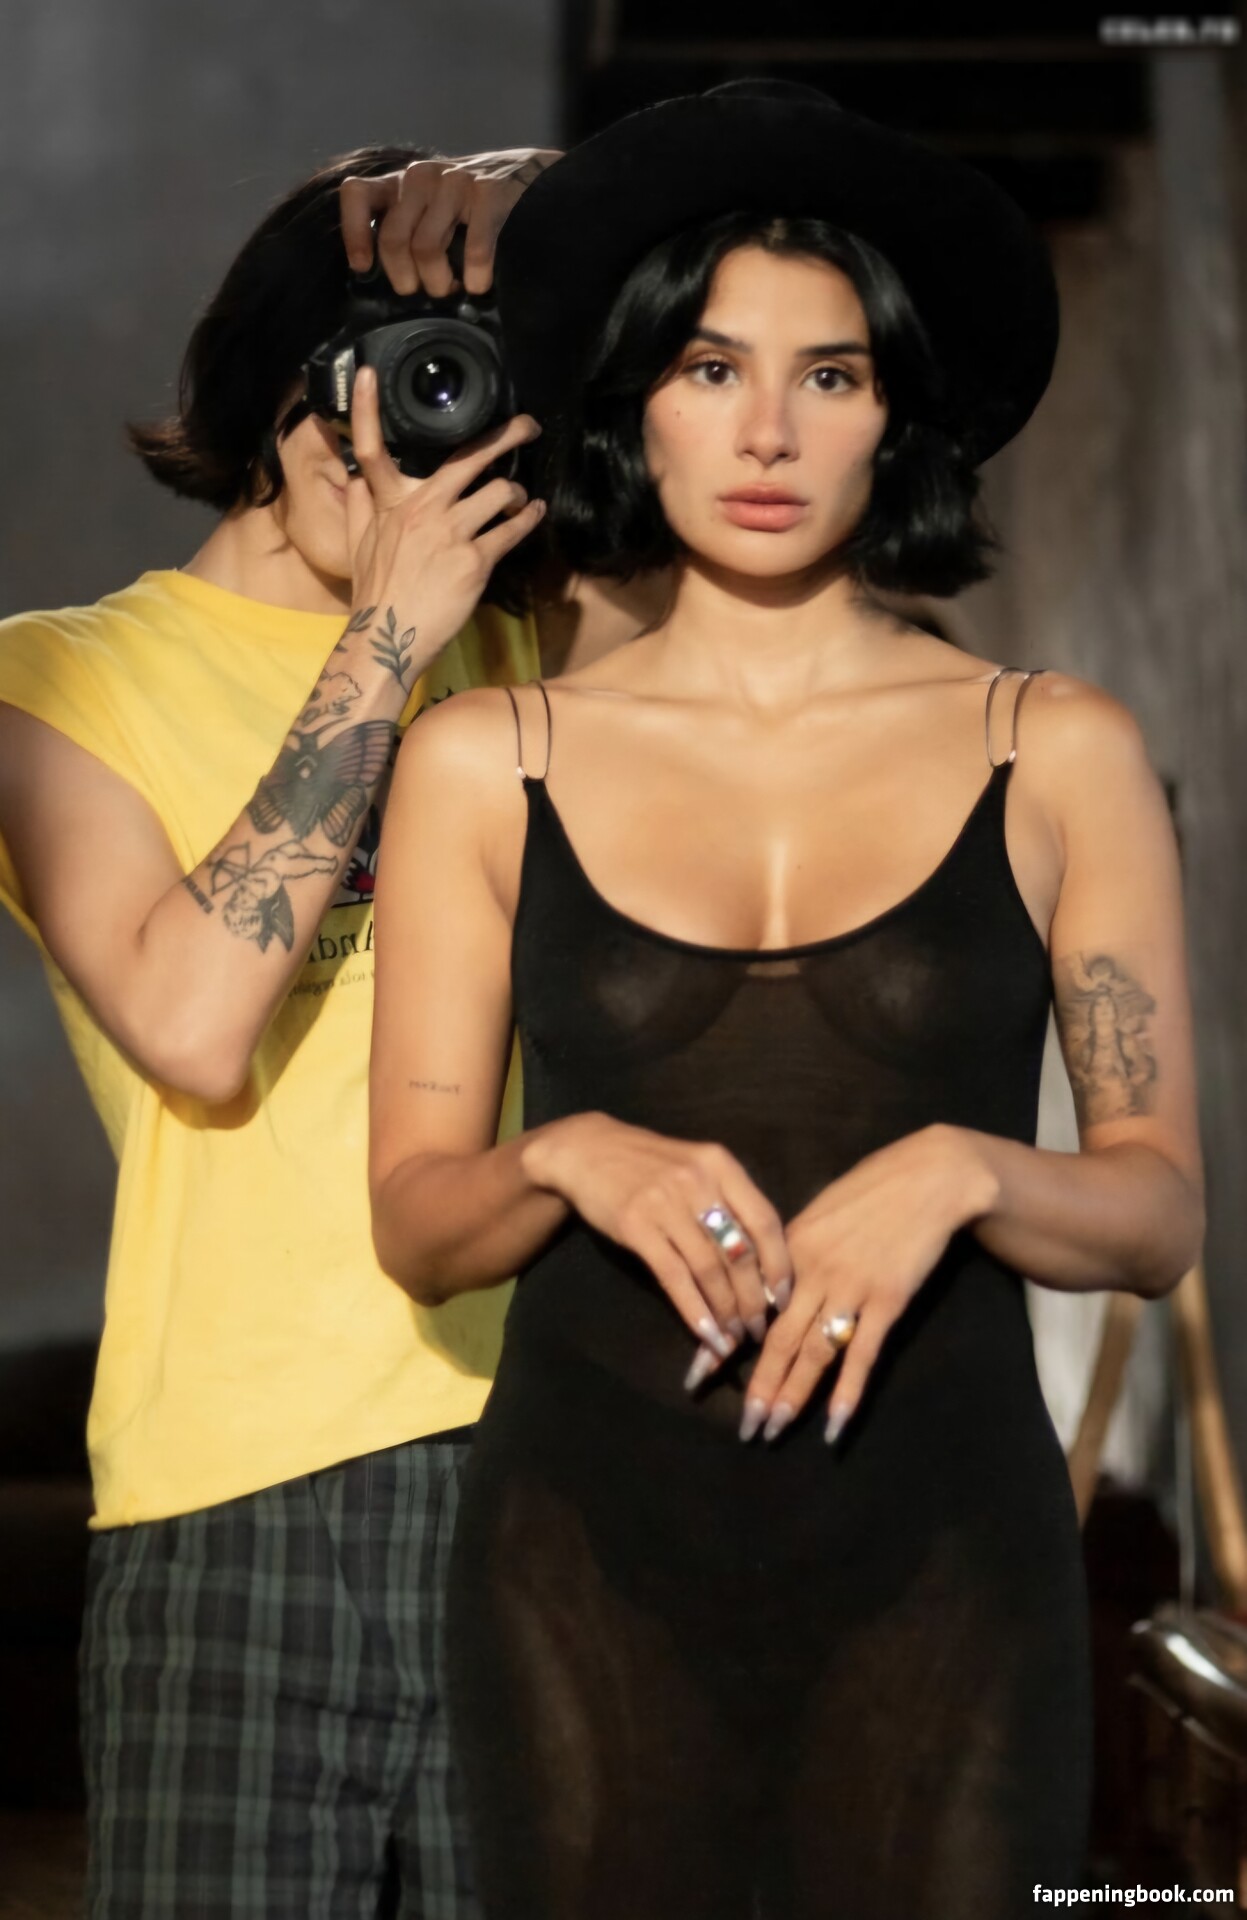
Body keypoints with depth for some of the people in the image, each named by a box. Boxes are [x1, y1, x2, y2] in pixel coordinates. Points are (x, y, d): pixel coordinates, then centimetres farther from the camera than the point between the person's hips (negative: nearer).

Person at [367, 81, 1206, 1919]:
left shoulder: (1058, 754, 4)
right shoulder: (486, 763, 5)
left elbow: (1160, 1212, 3)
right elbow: (414, 1224, 5)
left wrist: (960, 1173, -17)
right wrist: (572, 1162, -16)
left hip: (941, 1559, 0)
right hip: (589, 1548, 1)